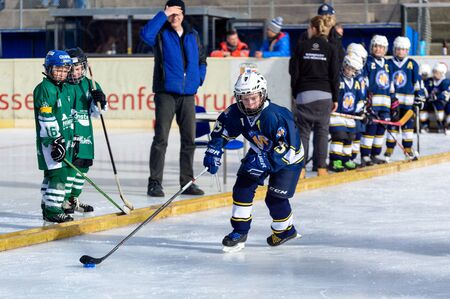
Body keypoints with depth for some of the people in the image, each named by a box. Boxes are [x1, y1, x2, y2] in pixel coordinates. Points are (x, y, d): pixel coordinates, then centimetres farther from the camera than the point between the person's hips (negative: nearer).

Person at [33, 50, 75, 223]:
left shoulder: (68, 89, 14)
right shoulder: (44, 89, -13)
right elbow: (47, 118, -19)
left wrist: (70, 138, 21)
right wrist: (57, 140, -21)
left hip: (63, 138, 9)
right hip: (49, 139, -9)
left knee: (51, 174, 16)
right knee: (58, 174, -13)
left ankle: (47, 208, 24)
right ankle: (52, 210, -11)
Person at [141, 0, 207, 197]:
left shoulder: (193, 36, 12)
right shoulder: (161, 34, 0)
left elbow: (201, 60, 23)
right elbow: (146, 34, -23)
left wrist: (199, 78, 6)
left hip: (188, 94, 4)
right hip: (166, 92, -4)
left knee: (189, 139, 7)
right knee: (161, 138, -6)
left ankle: (187, 182, 15)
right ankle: (155, 182, -2)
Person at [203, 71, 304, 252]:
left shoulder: (277, 116, -37)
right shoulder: (236, 112, -18)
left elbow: (290, 147, -38)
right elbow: (222, 129, 0)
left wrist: (266, 162, -42)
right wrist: (214, 150, -10)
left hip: (288, 158, -6)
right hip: (259, 153, 6)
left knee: (275, 197, -9)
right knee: (242, 188, -7)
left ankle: (286, 230, 18)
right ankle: (240, 232, 3)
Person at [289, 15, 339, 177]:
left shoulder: (301, 46, 1)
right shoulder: (330, 48, 1)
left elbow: (294, 72, 1)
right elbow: (335, 75, 0)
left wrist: (295, 94, 11)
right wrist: (335, 98, 7)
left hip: (304, 93, 0)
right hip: (324, 94, 0)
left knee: (303, 130, 4)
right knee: (322, 130, 5)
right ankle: (321, 168, 1)